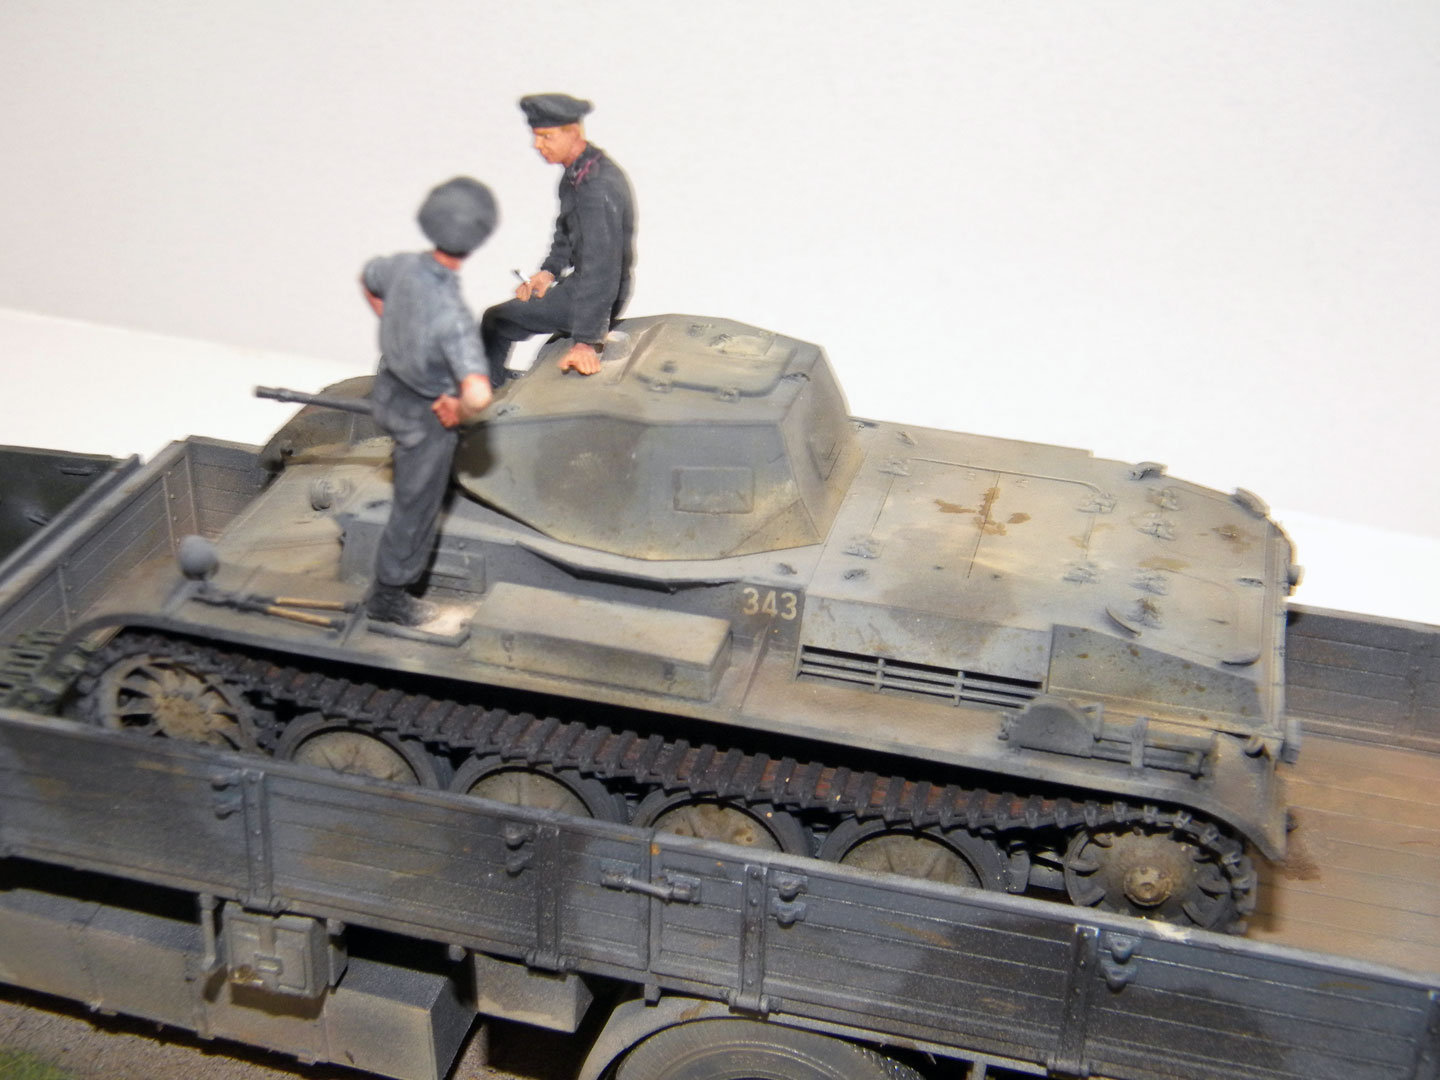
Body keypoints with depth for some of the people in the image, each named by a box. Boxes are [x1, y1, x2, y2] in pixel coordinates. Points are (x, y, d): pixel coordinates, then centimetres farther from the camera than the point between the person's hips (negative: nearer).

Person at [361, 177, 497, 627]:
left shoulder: (406, 265, -18)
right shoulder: (452, 314, -40)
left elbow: (368, 279, 9)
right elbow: (479, 394, -50)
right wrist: (461, 412, -27)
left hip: (389, 390, 7)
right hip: (425, 417, -7)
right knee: (415, 508, 15)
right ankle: (388, 597, 35)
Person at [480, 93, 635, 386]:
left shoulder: (597, 187, -29)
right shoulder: (576, 171, 4)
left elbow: (601, 267, -34)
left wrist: (587, 342, -38)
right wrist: (549, 270, 4)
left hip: (597, 296, -10)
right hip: (580, 282, 10)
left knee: (496, 322, -3)